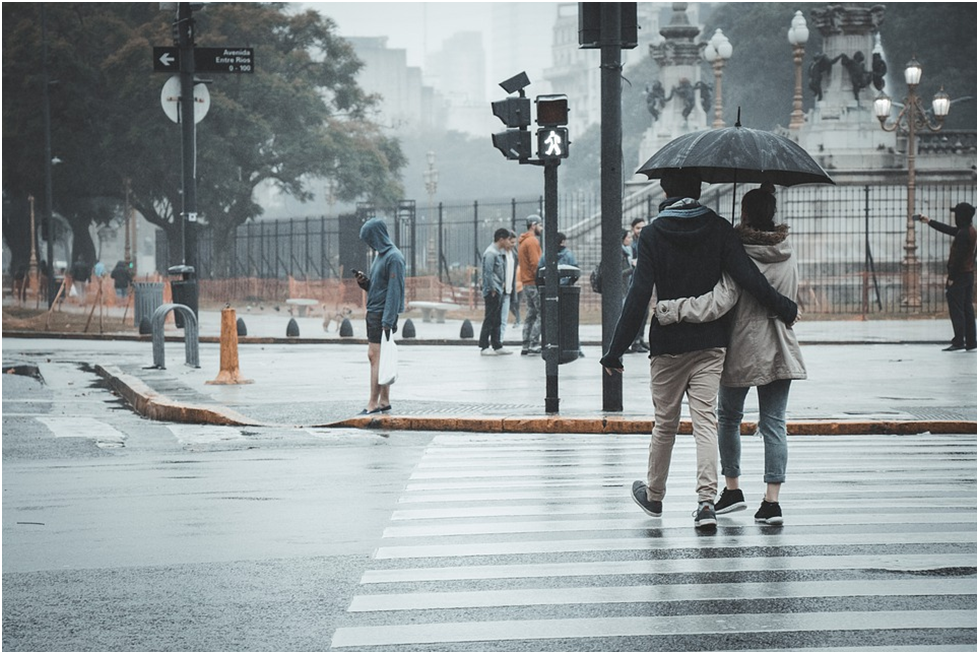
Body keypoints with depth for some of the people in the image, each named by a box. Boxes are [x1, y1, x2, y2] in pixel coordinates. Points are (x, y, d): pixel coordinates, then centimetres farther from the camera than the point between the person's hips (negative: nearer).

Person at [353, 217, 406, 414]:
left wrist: (387, 321, -23)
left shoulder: (394, 258, -15)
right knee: (376, 357, 11)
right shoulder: (380, 254, 15)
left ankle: (373, 404, -9)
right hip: (374, 312, 10)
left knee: (376, 356, -10)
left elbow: (394, 291, -19)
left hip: (383, 314, -10)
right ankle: (384, 401, 15)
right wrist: (364, 281, 2)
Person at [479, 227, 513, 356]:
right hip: (492, 292, -10)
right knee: (489, 320, -7)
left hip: (498, 291, 10)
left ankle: (497, 346, 17)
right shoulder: (490, 253, -15)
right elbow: (488, 273, -19)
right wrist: (493, 290, -18)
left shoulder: (498, 252, 16)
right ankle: (484, 347, -4)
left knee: (496, 320, 13)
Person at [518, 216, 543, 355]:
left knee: (531, 314, 12)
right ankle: (534, 344, -13)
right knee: (541, 314, -8)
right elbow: (535, 264, -19)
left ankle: (526, 346, 10)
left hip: (526, 284, 10)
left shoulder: (522, 241, 18)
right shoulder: (532, 241, -12)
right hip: (534, 283, -10)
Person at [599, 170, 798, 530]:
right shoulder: (718, 228, -1)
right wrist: (784, 308, 2)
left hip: (667, 343, -1)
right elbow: (747, 277, -10)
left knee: (665, 422, 12)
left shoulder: (652, 234, -5)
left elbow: (638, 296, -9)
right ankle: (706, 499, -16)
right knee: (705, 420, -2)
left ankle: (654, 495, 29)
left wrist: (615, 350, -6)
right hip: (710, 342, 1)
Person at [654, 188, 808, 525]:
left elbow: (718, 303, -26)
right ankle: (772, 500, -4)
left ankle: (732, 489, 21)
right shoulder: (787, 255, 2)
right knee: (774, 423, 3)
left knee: (728, 417, 17)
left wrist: (671, 309, -24)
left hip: (741, 351, -4)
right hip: (780, 352, 4)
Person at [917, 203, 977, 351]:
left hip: (959, 276, -9)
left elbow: (958, 257, -22)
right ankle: (970, 342, 12)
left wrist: (951, 277, -17)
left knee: (956, 310, -6)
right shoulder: (970, 231, 11)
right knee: (967, 309, 11)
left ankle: (958, 341, -8)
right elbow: (948, 229, 24)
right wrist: (929, 222, 30)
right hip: (969, 274, 9)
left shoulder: (963, 234, -20)